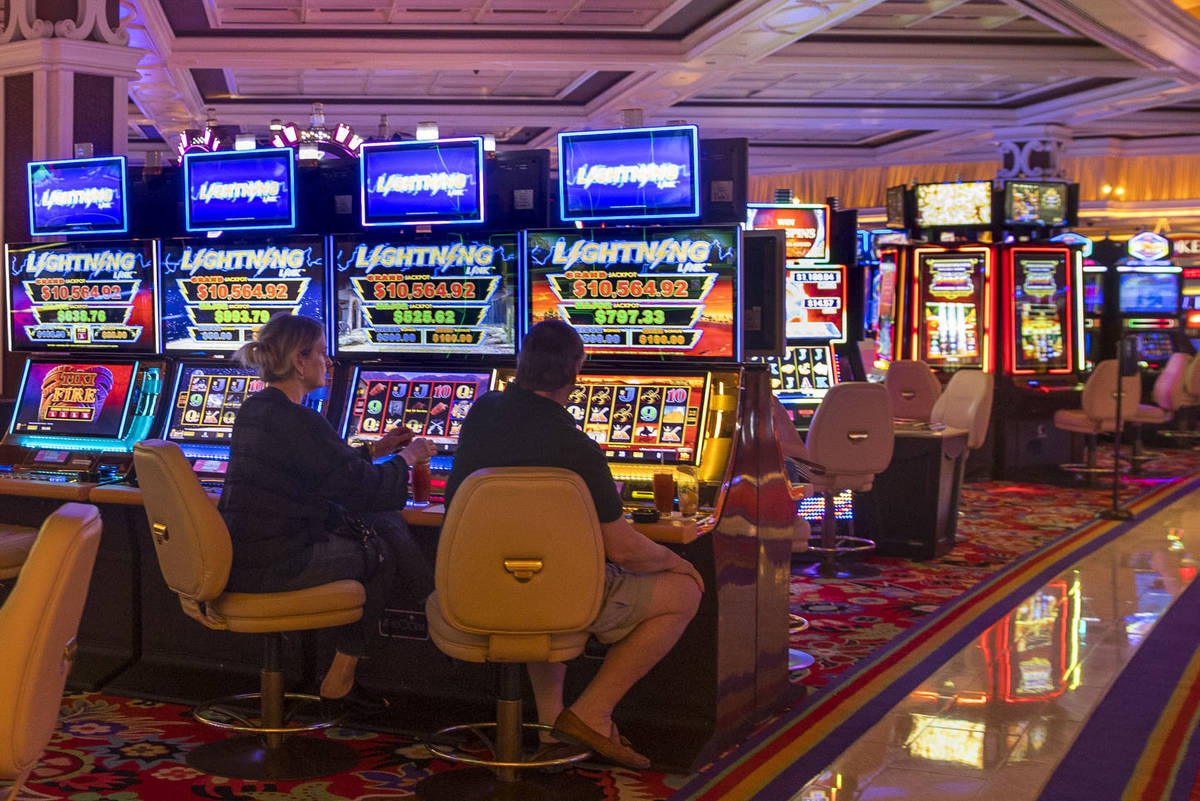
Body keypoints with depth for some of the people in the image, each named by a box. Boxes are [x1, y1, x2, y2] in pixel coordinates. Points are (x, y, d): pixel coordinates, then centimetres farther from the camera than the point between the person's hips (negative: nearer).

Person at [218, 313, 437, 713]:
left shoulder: (252, 410, 10)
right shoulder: (297, 421, -19)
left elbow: (324, 467, 22)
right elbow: (361, 488, -13)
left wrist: (375, 450, 19)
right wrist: (407, 457, 3)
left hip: (242, 554, 9)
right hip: (273, 564, -9)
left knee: (386, 525, 12)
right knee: (382, 550, 9)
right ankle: (340, 678, 16)